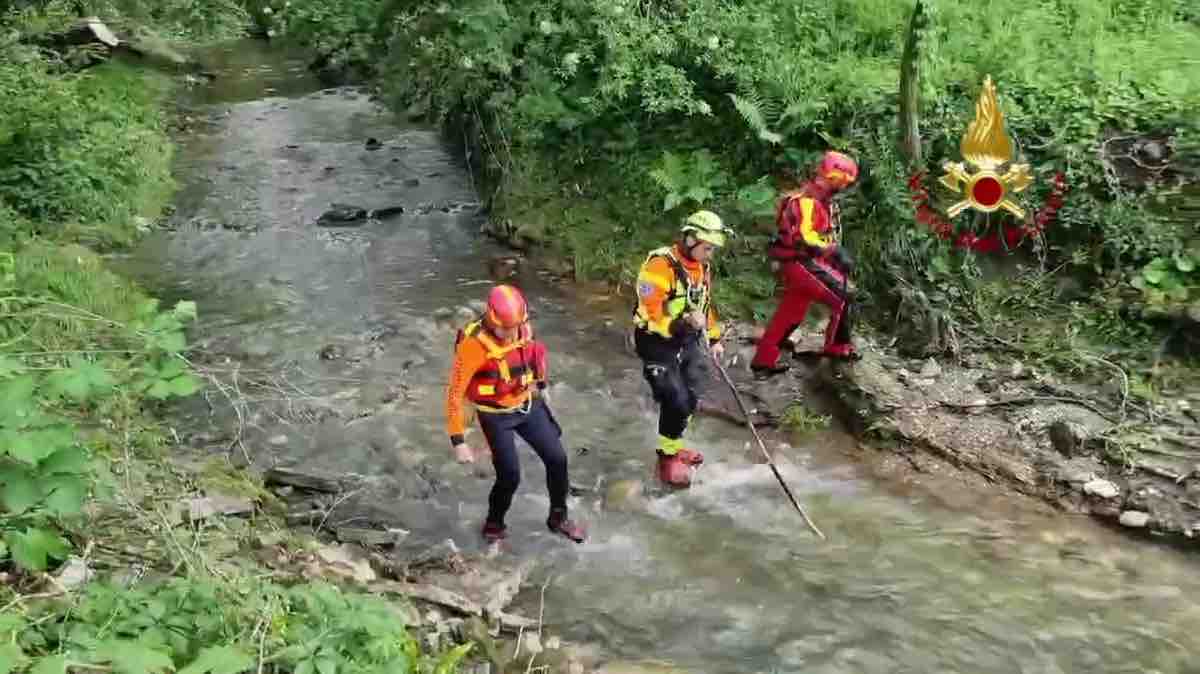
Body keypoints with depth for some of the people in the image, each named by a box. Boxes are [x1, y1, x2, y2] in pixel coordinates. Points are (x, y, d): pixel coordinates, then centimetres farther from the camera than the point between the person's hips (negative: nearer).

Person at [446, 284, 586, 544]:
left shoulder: (523, 327, -13)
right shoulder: (474, 344, -29)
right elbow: (455, 393, -23)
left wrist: (539, 386, 23)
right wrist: (458, 441, -22)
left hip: (528, 406, 5)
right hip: (496, 416, -5)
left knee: (557, 459, 6)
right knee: (510, 476, -7)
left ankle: (558, 518, 28)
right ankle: (494, 525, 23)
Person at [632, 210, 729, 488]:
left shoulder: (702, 267, 3)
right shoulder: (660, 266, -25)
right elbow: (650, 315, -28)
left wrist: (714, 338, 21)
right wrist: (684, 322, -39)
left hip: (689, 342, 8)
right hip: (658, 344, -8)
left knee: (691, 399, 13)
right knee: (676, 401, -11)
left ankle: (673, 446, 35)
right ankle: (668, 457, 9)